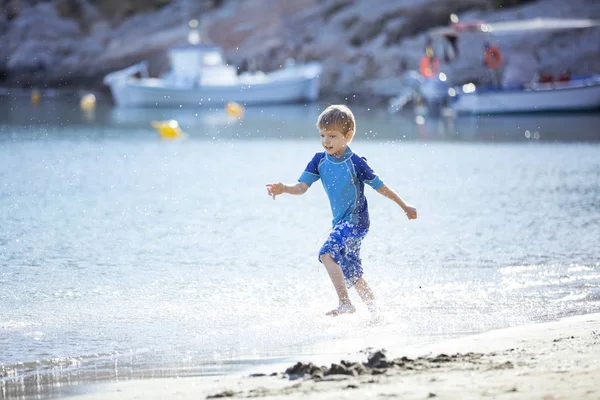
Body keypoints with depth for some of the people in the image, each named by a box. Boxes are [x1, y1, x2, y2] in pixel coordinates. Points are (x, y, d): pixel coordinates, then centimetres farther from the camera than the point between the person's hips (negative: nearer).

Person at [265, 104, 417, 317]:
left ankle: (345, 303, -24)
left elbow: (380, 187, -6)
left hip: (356, 220, -7)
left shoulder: (355, 163, -15)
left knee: (327, 253, -26)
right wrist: (283, 188, -29)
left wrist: (405, 207, 5)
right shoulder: (319, 160, 0)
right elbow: (302, 186, -7)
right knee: (351, 274, 16)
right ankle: (374, 311, 32)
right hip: (341, 222, 7)